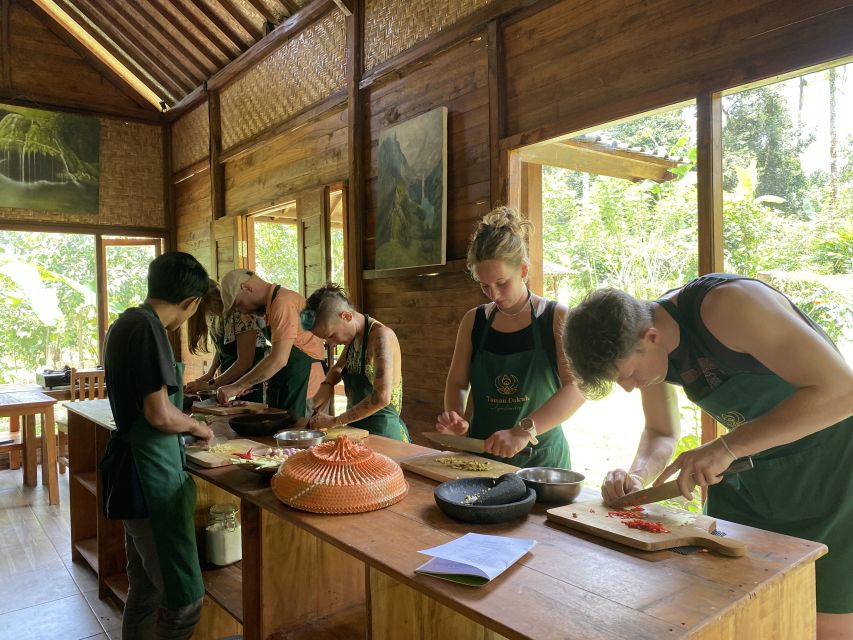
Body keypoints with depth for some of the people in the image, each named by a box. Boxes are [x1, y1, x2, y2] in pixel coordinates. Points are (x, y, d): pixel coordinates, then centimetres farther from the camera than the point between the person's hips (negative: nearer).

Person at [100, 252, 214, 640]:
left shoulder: (125, 323, 11)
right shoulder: (148, 328, -18)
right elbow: (159, 414, -23)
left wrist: (184, 424, 24)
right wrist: (196, 426, -5)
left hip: (134, 468, 10)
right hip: (151, 475, -10)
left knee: (145, 588, 20)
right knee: (184, 596, -2)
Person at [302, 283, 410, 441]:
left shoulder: (380, 335, -16)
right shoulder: (353, 337, 7)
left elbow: (382, 397, -26)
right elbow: (338, 368, 28)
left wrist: (334, 421, -19)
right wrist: (326, 385, 6)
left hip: (383, 432, -7)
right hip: (357, 428, 7)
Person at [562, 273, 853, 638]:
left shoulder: (727, 305, -30)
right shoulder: (642, 347, -7)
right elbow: (661, 433, 8)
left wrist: (726, 446, -36)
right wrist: (636, 476, -12)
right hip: (748, 474, 6)